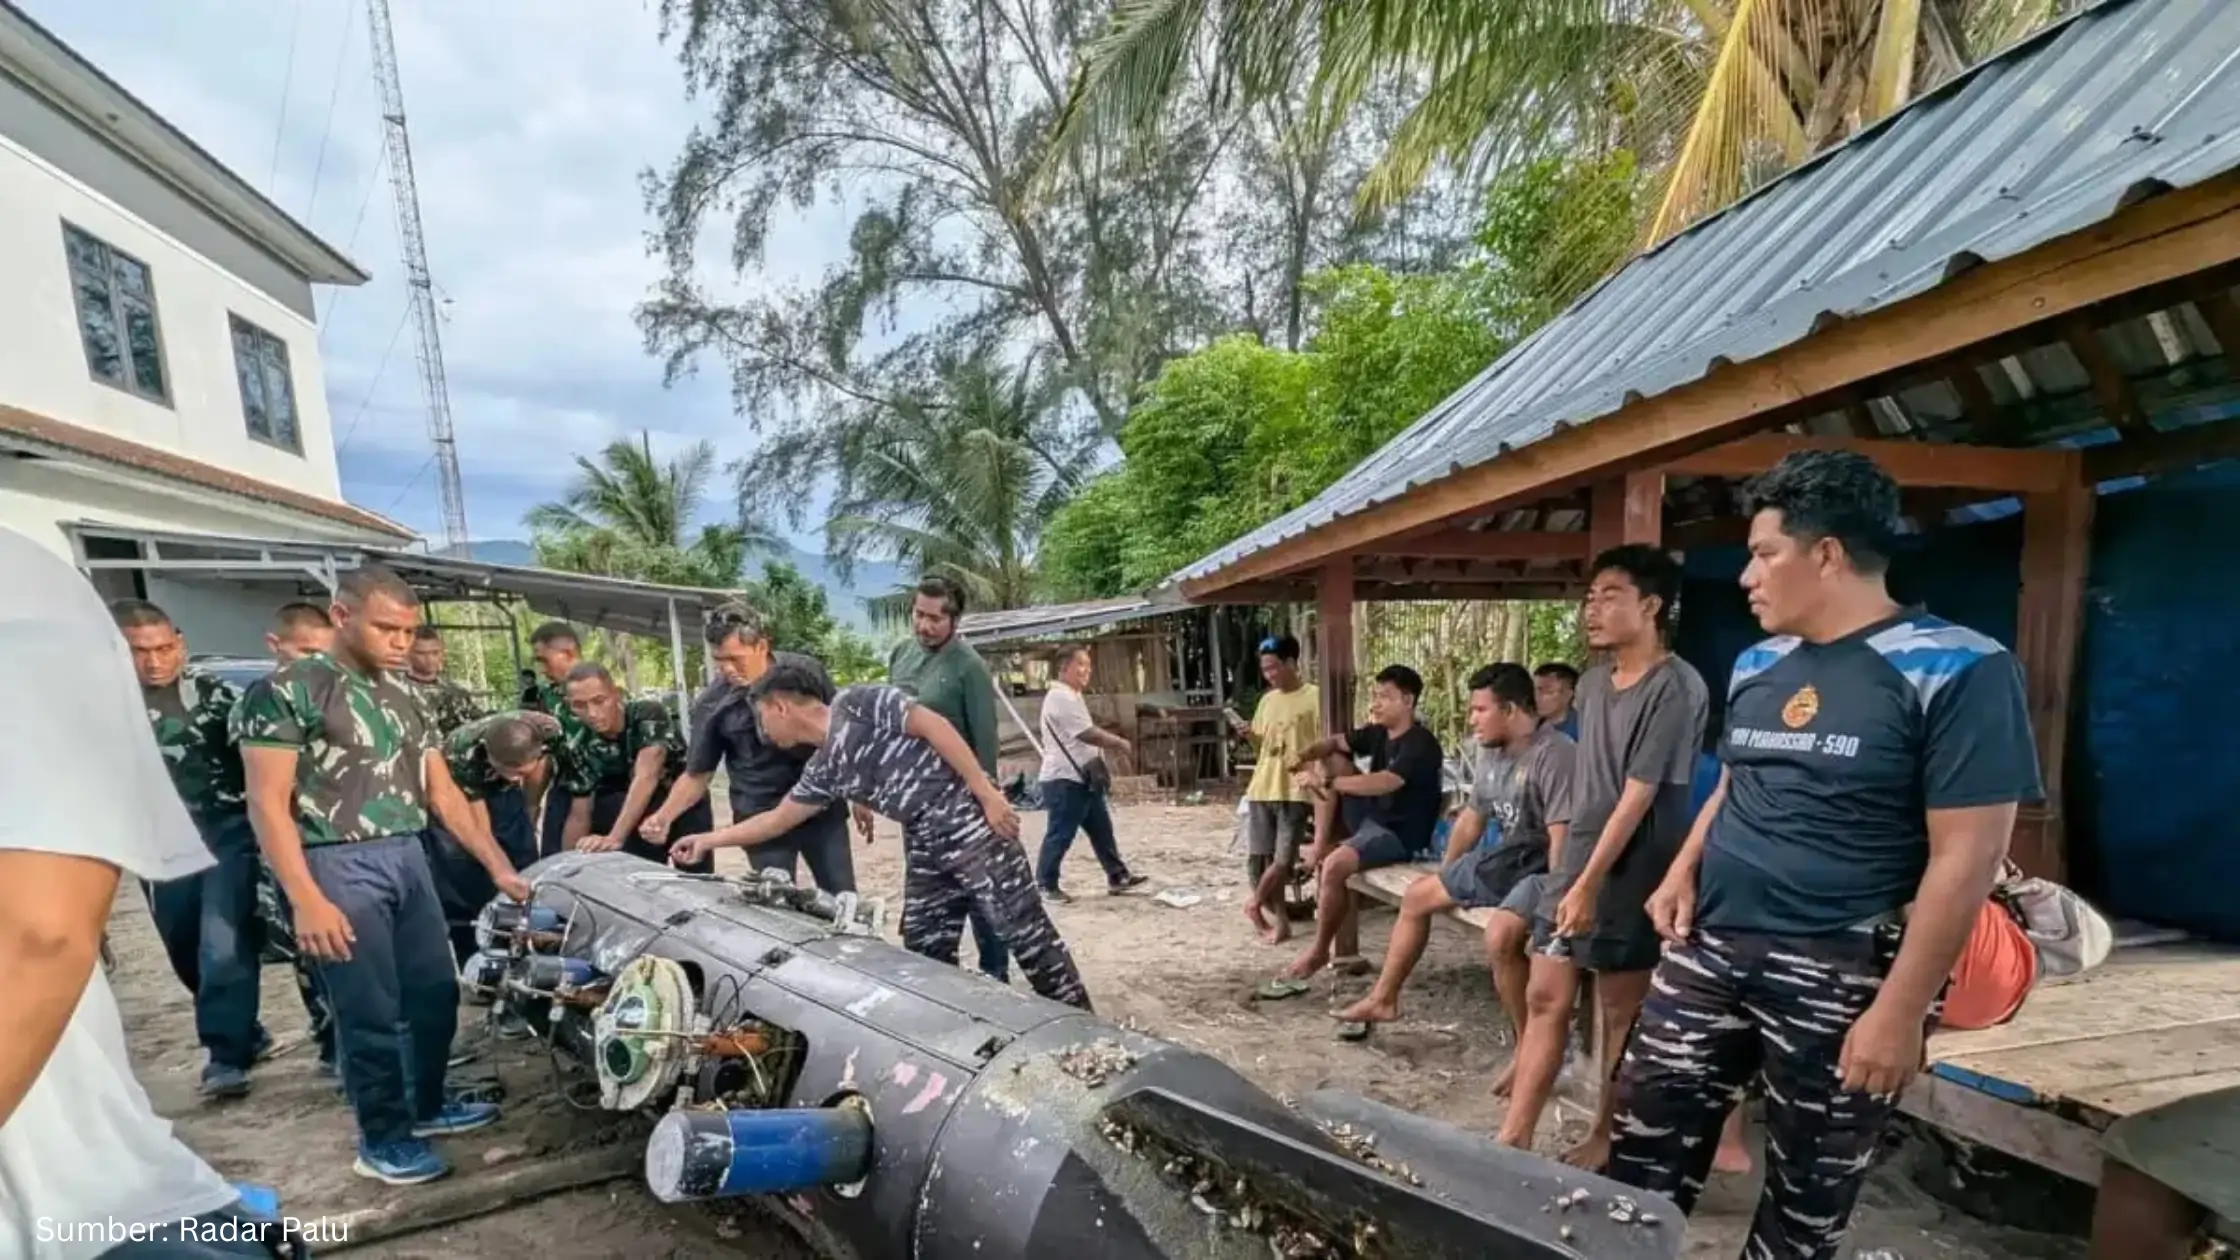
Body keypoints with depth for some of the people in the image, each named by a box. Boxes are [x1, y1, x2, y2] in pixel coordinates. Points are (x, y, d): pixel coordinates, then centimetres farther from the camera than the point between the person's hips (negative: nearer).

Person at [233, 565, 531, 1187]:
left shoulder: (403, 698, 12)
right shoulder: (289, 690, -8)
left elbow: (443, 793, 13)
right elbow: (268, 803, -12)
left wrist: (499, 867, 8)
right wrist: (306, 900, -19)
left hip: (408, 858, 7)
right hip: (339, 866, -7)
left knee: (435, 994, 14)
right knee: (370, 1013, 2)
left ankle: (427, 1104, 34)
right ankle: (383, 1139, 19)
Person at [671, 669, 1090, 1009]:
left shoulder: (855, 704, -8)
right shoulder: (823, 768, 16)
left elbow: (935, 726, -15)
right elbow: (778, 819, 28)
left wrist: (988, 793, -19)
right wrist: (709, 840, 32)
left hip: (966, 816, -9)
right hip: (923, 841, 9)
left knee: (1024, 930, -5)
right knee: (925, 949, 11)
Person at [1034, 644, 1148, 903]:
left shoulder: (1071, 696, 16)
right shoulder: (1061, 698, -19)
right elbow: (1089, 734, -22)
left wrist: (1110, 745, 7)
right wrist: (1119, 743, -8)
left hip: (1082, 777, 10)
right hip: (1064, 780, -10)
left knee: (1102, 829, 13)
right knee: (1060, 836, -1)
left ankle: (1117, 876, 21)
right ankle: (1045, 885, 11)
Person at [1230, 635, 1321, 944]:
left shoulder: (1314, 696, -4)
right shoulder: (1267, 700, 14)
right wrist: (1248, 735, 0)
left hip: (1295, 791, -6)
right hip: (1261, 789, 6)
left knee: (1283, 860, -7)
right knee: (1258, 859, 4)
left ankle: (1254, 905, 17)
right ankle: (1280, 920, 16)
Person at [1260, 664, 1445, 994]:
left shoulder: (1421, 745, -21)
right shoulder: (1378, 732, 5)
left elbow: (1384, 783, -35)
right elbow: (1336, 743, 12)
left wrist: (1329, 783, -34)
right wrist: (1309, 753, -11)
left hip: (1403, 834, -9)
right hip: (1374, 815, 9)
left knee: (1335, 864, -32)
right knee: (1328, 762, 2)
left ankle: (1318, 953, -13)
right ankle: (1320, 844, -4)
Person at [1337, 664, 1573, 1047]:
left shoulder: (1554, 754, -22)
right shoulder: (1491, 751, 7)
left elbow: (1562, 837, -28)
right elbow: (1472, 817, 17)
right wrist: (1445, 876, 21)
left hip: (1542, 865, -10)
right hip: (1505, 856, 10)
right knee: (1417, 896, 14)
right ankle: (1383, 999, 28)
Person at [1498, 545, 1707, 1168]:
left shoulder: (1675, 688, -16)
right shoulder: (1592, 682, 8)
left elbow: (1639, 795, -20)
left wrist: (1590, 883, -20)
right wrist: (1569, 870, 15)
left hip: (1629, 874, -7)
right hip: (1575, 860, 7)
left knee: (1620, 1013, 8)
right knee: (1545, 998, 8)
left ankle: (1605, 1139, 25)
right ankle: (1513, 1137, 15)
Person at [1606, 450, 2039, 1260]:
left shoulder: (1955, 670, -12)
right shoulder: (1756, 665, 9)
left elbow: (1967, 855, -15)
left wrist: (1900, 1010, -16)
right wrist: (1684, 872, 4)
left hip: (1840, 974, -5)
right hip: (1709, 948, 6)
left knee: (1807, 1192, 13)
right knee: (1644, 1145, 8)